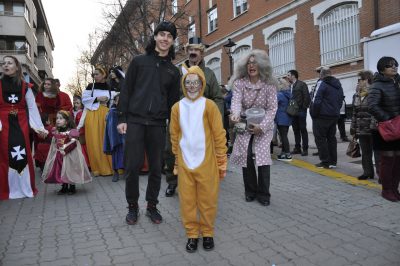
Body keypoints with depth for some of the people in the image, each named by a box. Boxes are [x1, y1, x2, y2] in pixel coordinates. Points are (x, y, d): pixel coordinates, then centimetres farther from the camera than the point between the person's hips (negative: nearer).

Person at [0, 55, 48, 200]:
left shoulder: (25, 86, 7)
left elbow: (32, 107, 4)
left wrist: (39, 127, -2)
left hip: (21, 125, 1)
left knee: (24, 156, 3)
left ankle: (26, 188, 14)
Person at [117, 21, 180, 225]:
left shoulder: (173, 71, 13)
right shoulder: (139, 61, 8)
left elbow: (173, 101, 14)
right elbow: (126, 91, 5)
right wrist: (122, 118, -2)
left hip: (158, 124, 2)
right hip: (135, 121, -2)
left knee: (156, 168, 6)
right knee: (132, 166, -2)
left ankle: (152, 206, 22)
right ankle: (132, 206, 17)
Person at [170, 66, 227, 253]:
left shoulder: (209, 106, -6)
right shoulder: (177, 107, 3)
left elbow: (219, 135, -3)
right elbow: (174, 136, 10)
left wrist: (221, 161, -2)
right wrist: (176, 161, 13)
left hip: (206, 162, -2)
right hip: (185, 163, 2)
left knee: (208, 200, 9)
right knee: (187, 200, 9)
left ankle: (207, 233, 28)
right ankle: (192, 234, 26)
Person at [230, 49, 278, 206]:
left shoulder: (269, 84, -6)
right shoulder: (240, 83, -4)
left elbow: (272, 108, -9)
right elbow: (236, 101, -19)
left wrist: (262, 126, -21)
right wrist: (235, 114, -41)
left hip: (264, 126, -1)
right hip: (245, 125, 1)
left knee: (262, 155, -13)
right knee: (246, 155, -6)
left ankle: (263, 194, 3)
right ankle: (250, 191, 15)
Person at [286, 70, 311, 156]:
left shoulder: (302, 84, -3)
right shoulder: (290, 86, 15)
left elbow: (307, 97, -9)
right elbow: (289, 97, 13)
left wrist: (304, 107, -13)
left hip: (301, 111, -6)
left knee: (303, 130, -2)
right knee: (296, 130, 9)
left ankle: (305, 149, 4)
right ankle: (297, 148, 17)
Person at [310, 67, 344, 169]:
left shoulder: (322, 84, -12)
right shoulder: (338, 85, 15)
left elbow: (316, 101, -18)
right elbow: (340, 101, 18)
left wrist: (314, 114, -10)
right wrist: (336, 112, 18)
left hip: (322, 116, -8)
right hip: (334, 116, 8)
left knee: (320, 138, 0)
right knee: (331, 138, 13)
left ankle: (325, 162, 0)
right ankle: (333, 161, 16)